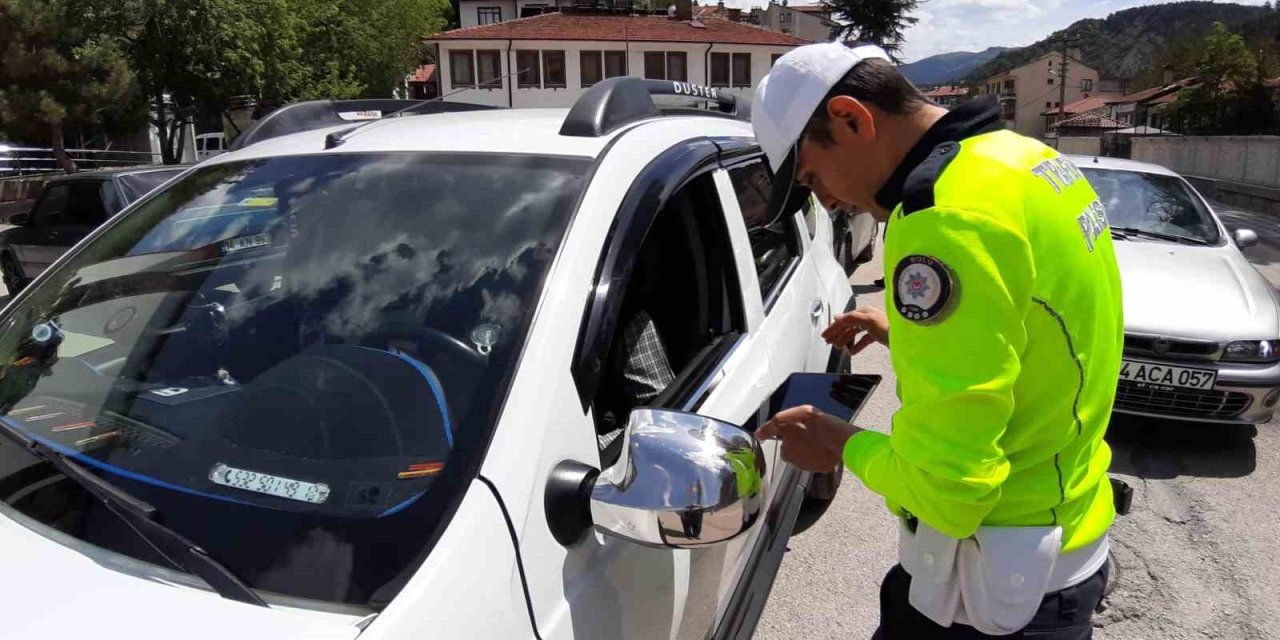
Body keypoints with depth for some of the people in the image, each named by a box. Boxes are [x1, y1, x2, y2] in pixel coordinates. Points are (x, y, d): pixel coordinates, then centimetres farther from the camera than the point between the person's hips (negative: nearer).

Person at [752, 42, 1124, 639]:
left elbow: (946, 482, -28)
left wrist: (844, 447, -11)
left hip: (997, 576, -9)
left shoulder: (949, 217, -27)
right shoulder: (1027, 160, 3)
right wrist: (909, 331, 15)